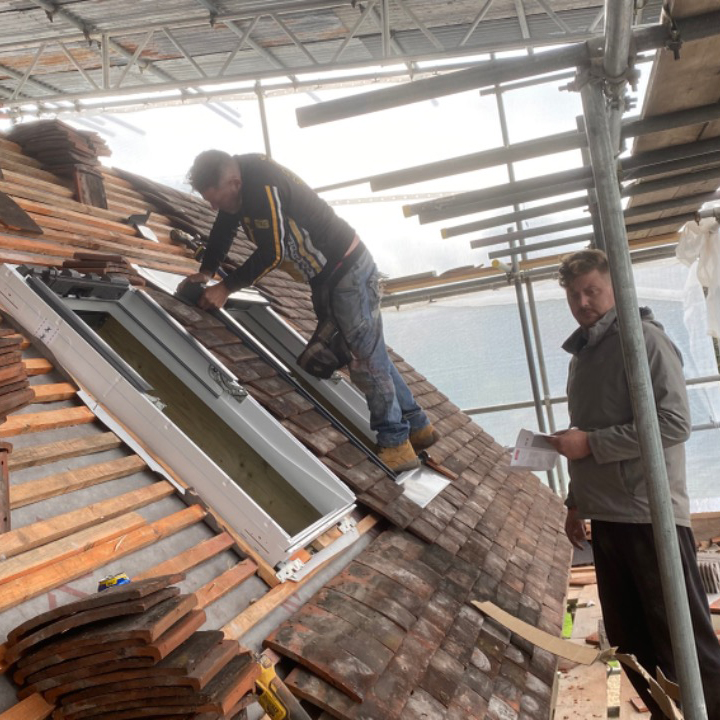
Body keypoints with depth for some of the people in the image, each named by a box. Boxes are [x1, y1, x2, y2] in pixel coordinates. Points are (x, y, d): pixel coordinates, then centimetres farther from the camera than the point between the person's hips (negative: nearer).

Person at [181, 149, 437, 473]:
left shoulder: (264, 188, -27)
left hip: (348, 271, -10)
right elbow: (224, 227, 15)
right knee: (369, 354, 14)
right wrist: (205, 271, 9)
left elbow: (271, 253, -25)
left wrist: (226, 288, -17)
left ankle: (396, 445, 8)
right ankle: (416, 425, 25)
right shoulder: (238, 176, 2)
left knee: (367, 359, -4)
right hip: (326, 276, 10)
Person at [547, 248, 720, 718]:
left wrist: (590, 443, -16)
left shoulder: (643, 339, -6)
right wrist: (576, 502, 20)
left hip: (651, 516, -8)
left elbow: (675, 423, -17)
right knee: (632, 644, 14)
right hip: (606, 520, 8)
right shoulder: (583, 355, 18)